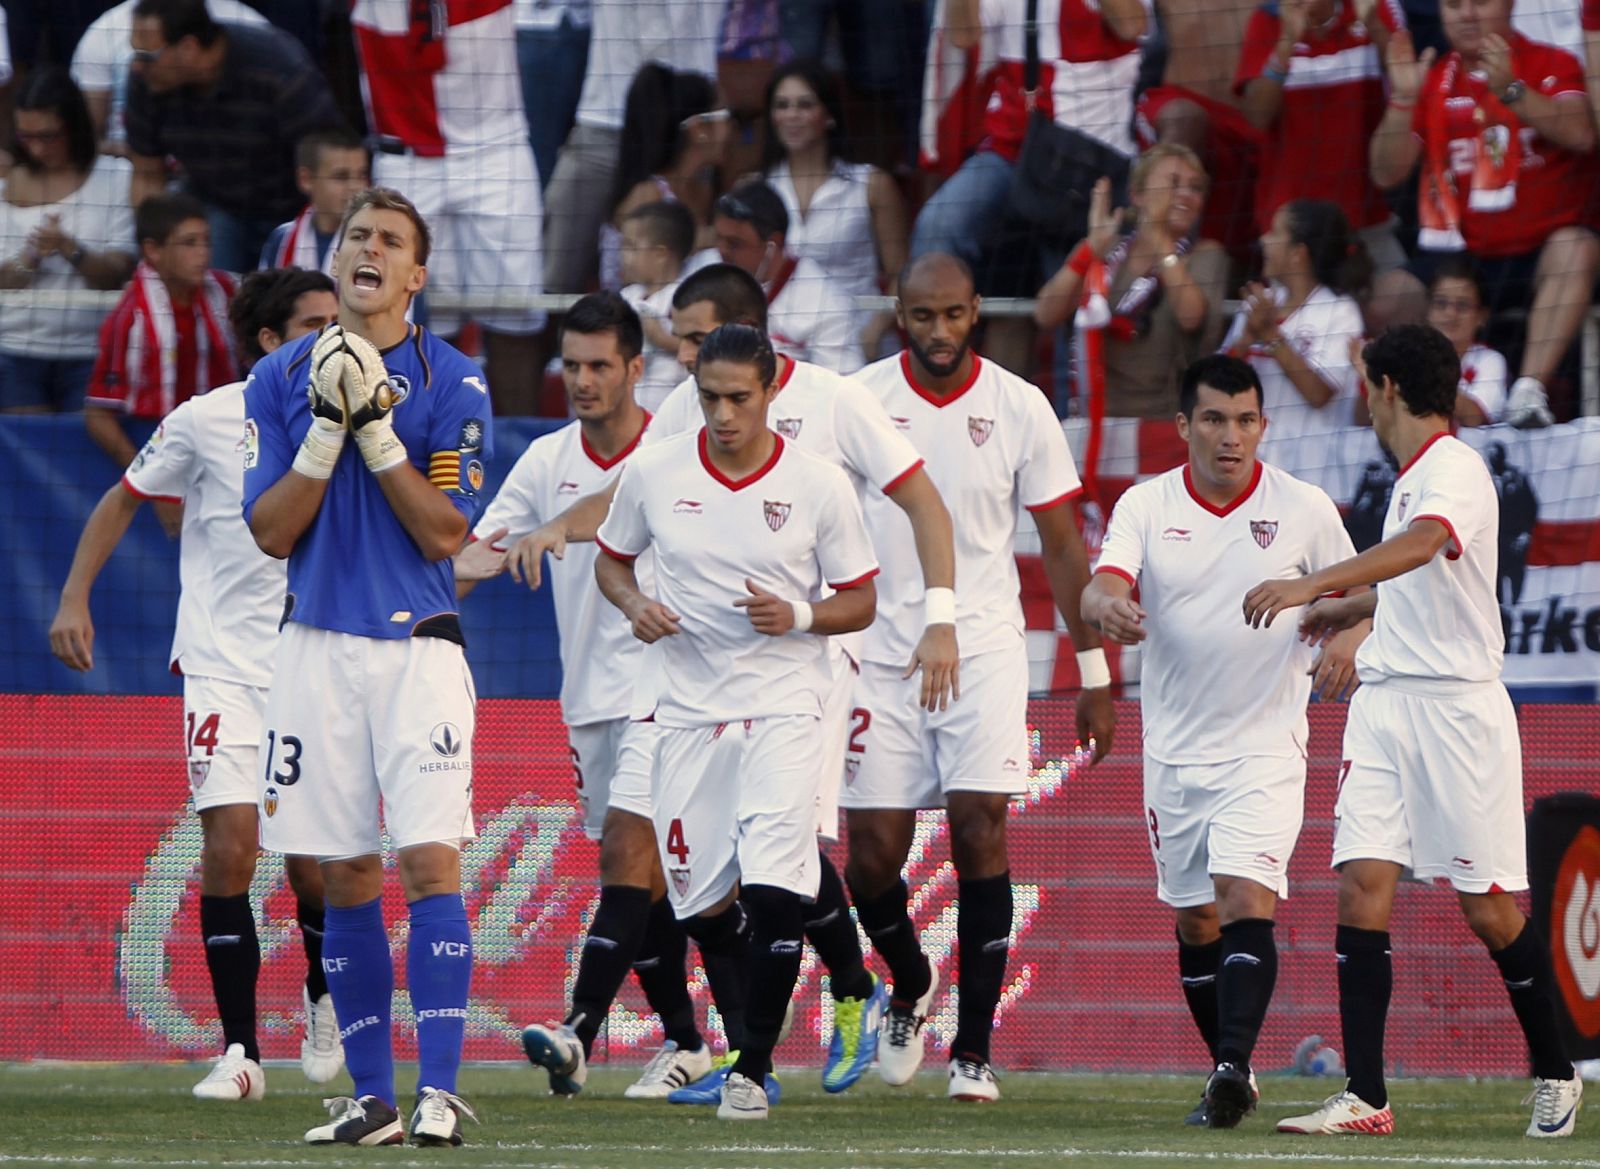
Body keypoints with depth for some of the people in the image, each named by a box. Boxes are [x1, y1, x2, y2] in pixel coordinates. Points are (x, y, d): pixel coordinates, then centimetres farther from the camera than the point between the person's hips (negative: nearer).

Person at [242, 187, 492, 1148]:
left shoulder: (453, 383, 0)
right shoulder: (282, 379, 7)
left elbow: (446, 534, -7)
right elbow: (272, 532, 1)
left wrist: (377, 427, -15)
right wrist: (327, 427, -12)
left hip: (419, 646, -3)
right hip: (319, 646, 3)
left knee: (430, 861, -13)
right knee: (347, 879, 5)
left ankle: (441, 1089, -14)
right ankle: (372, 1095, 10)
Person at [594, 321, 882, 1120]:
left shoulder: (819, 486, -4)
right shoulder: (652, 474, 1)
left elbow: (860, 603, 3)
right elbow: (612, 560, 17)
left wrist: (799, 616, -17)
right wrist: (635, 604, -5)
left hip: (784, 708, -3)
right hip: (689, 708, 3)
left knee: (773, 891, -18)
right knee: (701, 900, 4)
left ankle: (753, 1070, -7)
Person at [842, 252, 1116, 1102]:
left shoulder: (1019, 409, 0)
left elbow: (1062, 545, 6)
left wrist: (1094, 673, 6)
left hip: (984, 648, -1)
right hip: (880, 650, 1)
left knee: (980, 829, -13)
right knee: (872, 853, -1)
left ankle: (973, 1049, -6)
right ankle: (910, 986, 31)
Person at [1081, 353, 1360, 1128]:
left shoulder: (1305, 510, -4)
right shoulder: (1146, 506, -1)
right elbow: (1101, 588, -14)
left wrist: (1345, 641, -17)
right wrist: (1106, 605, -39)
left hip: (1265, 746, -3)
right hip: (1174, 748, 3)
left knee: (1246, 900, -21)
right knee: (1194, 921, 10)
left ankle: (1233, 1065, -32)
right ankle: (1231, 1076, 23)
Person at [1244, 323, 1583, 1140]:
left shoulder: (1455, 470, -12)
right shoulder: (1412, 479, 17)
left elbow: (1421, 547, -33)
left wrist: (1314, 585, -44)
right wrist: (1347, 611, 48)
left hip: (1457, 705, -8)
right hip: (1383, 699, 8)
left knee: (1490, 910, -1)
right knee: (1361, 886, -6)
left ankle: (1554, 1074, 18)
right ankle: (1364, 1097, -9)